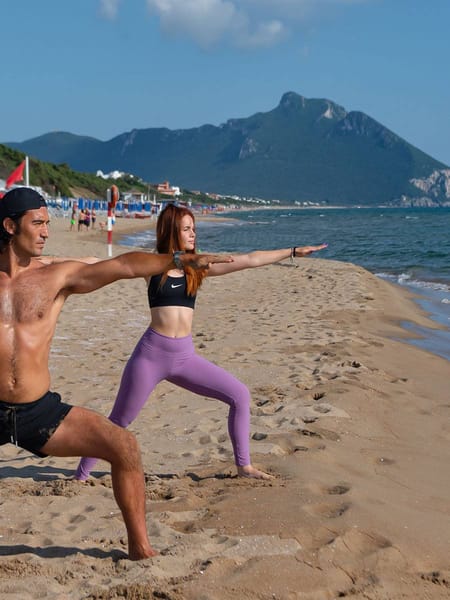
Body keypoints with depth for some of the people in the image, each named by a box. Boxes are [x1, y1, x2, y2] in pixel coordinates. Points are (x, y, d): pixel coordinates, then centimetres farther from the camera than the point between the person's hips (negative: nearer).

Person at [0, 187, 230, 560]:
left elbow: (122, 266, -11)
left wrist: (180, 259, -22)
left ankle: (139, 546, 2)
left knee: (124, 446, -12)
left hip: (40, 410, 0)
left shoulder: (58, 276, 1)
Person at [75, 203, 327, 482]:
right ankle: (81, 476, 20)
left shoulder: (198, 267, 7)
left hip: (185, 356, 4)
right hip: (151, 353, -4)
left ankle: (244, 465, 11)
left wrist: (293, 251, 6)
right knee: (118, 421, 3)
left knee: (240, 394, -2)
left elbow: (249, 260, 6)